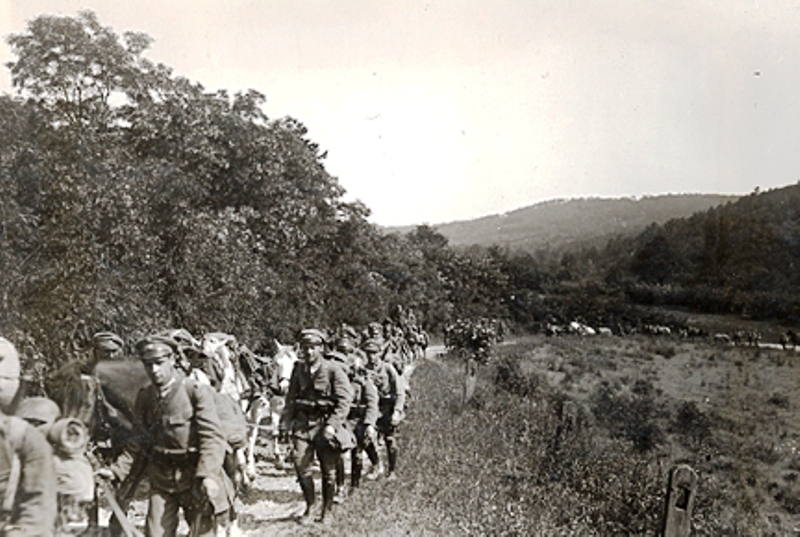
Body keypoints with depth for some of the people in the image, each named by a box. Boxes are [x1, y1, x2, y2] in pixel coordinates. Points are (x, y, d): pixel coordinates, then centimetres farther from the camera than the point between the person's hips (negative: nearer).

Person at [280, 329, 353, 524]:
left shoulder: (333, 370, -8)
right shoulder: (299, 369, 7)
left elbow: (344, 400, -10)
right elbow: (291, 398, 16)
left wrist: (332, 424, -18)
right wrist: (286, 421, 6)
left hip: (325, 423, -3)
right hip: (303, 423, 3)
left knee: (328, 470, 6)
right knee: (301, 464, -6)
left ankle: (326, 510, 24)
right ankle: (309, 508, 13)